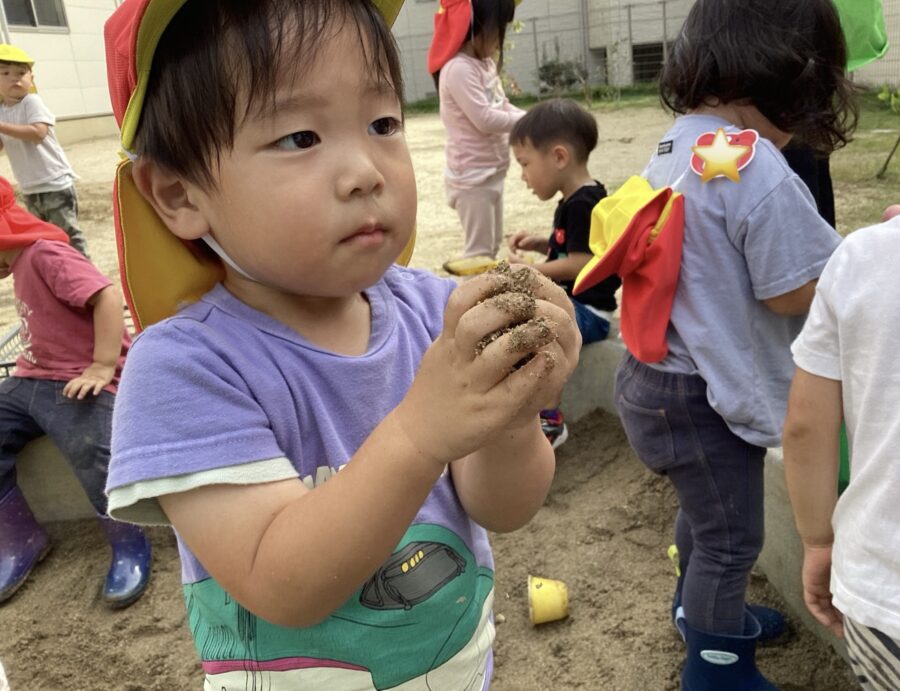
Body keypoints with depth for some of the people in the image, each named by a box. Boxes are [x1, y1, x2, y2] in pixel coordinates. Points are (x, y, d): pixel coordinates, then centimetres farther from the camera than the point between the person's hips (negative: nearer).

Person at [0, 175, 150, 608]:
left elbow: (108, 295, -27)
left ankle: (128, 544, -7)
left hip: (76, 381, -10)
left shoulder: (45, 255, -13)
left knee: (91, 453, -32)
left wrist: (102, 367, -29)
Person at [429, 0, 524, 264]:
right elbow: (486, 120, -24)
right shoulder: (458, 68, -20)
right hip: (473, 176, -10)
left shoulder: (485, 64, 9)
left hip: (490, 172, 10)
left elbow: (503, 106, 14)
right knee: (479, 250, -3)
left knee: (492, 246, 18)